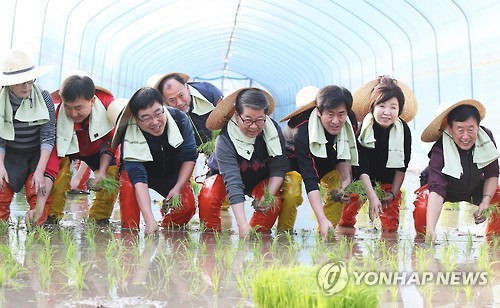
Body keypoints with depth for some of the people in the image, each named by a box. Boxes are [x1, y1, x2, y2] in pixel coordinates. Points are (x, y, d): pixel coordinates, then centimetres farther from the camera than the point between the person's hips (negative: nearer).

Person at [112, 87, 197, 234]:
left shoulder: (180, 119, -27)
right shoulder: (130, 137, -34)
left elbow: (189, 157, -15)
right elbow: (138, 179, -42)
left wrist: (178, 188, -23)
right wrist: (150, 221, -50)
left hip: (173, 175, 3)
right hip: (145, 172, -2)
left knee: (187, 206, -17)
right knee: (128, 184, -34)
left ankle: (167, 228, 14)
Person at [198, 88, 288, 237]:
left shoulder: (273, 129, -25)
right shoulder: (225, 141, -36)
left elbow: (279, 167, -16)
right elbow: (233, 182, -45)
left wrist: (269, 195, -32)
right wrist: (242, 224, -53)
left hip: (261, 179, 3)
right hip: (224, 176, -2)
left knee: (274, 202, -25)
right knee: (207, 198, -30)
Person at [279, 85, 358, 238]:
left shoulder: (350, 121, -25)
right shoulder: (302, 132, -41)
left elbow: (343, 156, -7)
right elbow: (310, 180, -46)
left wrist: (346, 179, -26)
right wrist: (322, 220, -55)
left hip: (327, 163, 6)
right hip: (295, 163, -6)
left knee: (339, 192, -15)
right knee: (292, 195, -30)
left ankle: (325, 234, 2)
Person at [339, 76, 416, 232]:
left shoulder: (403, 130, -18)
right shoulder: (363, 128, -25)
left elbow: (402, 166, -8)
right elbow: (362, 167, -26)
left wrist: (393, 192, -11)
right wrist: (372, 197, -32)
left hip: (389, 181, 2)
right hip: (362, 180, -1)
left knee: (391, 227, -2)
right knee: (346, 220, -1)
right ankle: (346, 222, 36)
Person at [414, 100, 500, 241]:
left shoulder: (486, 138, -23)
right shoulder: (440, 150, -35)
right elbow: (436, 191, -44)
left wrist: (486, 200, -28)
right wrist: (430, 229, -56)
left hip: (476, 188, 4)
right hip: (447, 189, -4)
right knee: (422, 207, -31)